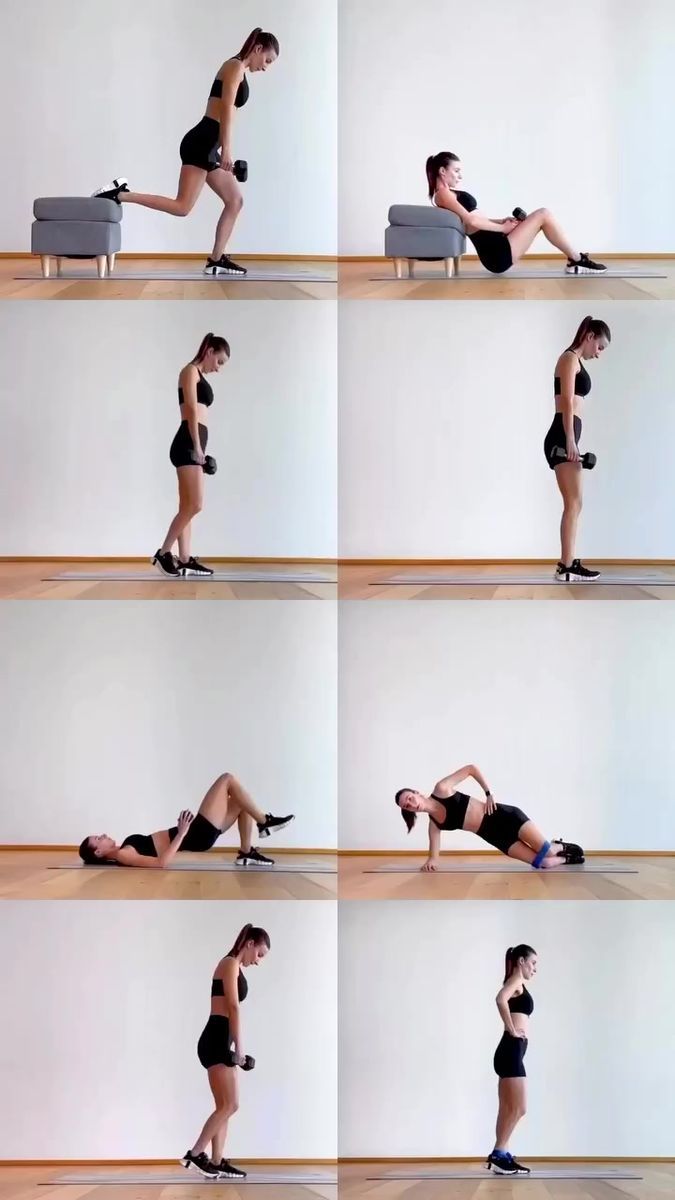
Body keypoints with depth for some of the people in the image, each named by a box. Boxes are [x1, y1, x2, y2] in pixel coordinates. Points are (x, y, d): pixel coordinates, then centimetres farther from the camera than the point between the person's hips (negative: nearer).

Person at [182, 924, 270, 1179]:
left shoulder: (235, 967, 21)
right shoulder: (230, 963, -8)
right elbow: (233, 1007, -15)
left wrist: (235, 1047, 17)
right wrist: (239, 1047, -17)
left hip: (220, 1041, 10)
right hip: (216, 1041, -10)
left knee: (223, 1106, 9)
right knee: (230, 1105, -12)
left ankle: (216, 1162, 10)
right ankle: (195, 1154, -10)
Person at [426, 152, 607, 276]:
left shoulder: (449, 194, 21)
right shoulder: (443, 194, -10)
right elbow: (471, 221, -19)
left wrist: (502, 221, 7)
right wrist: (503, 228, -9)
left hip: (498, 250, 10)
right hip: (498, 253, -10)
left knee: (541, 217, 14)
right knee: (543, 215, -8)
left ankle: (574, 262, 11)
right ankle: (577, 260, 1)